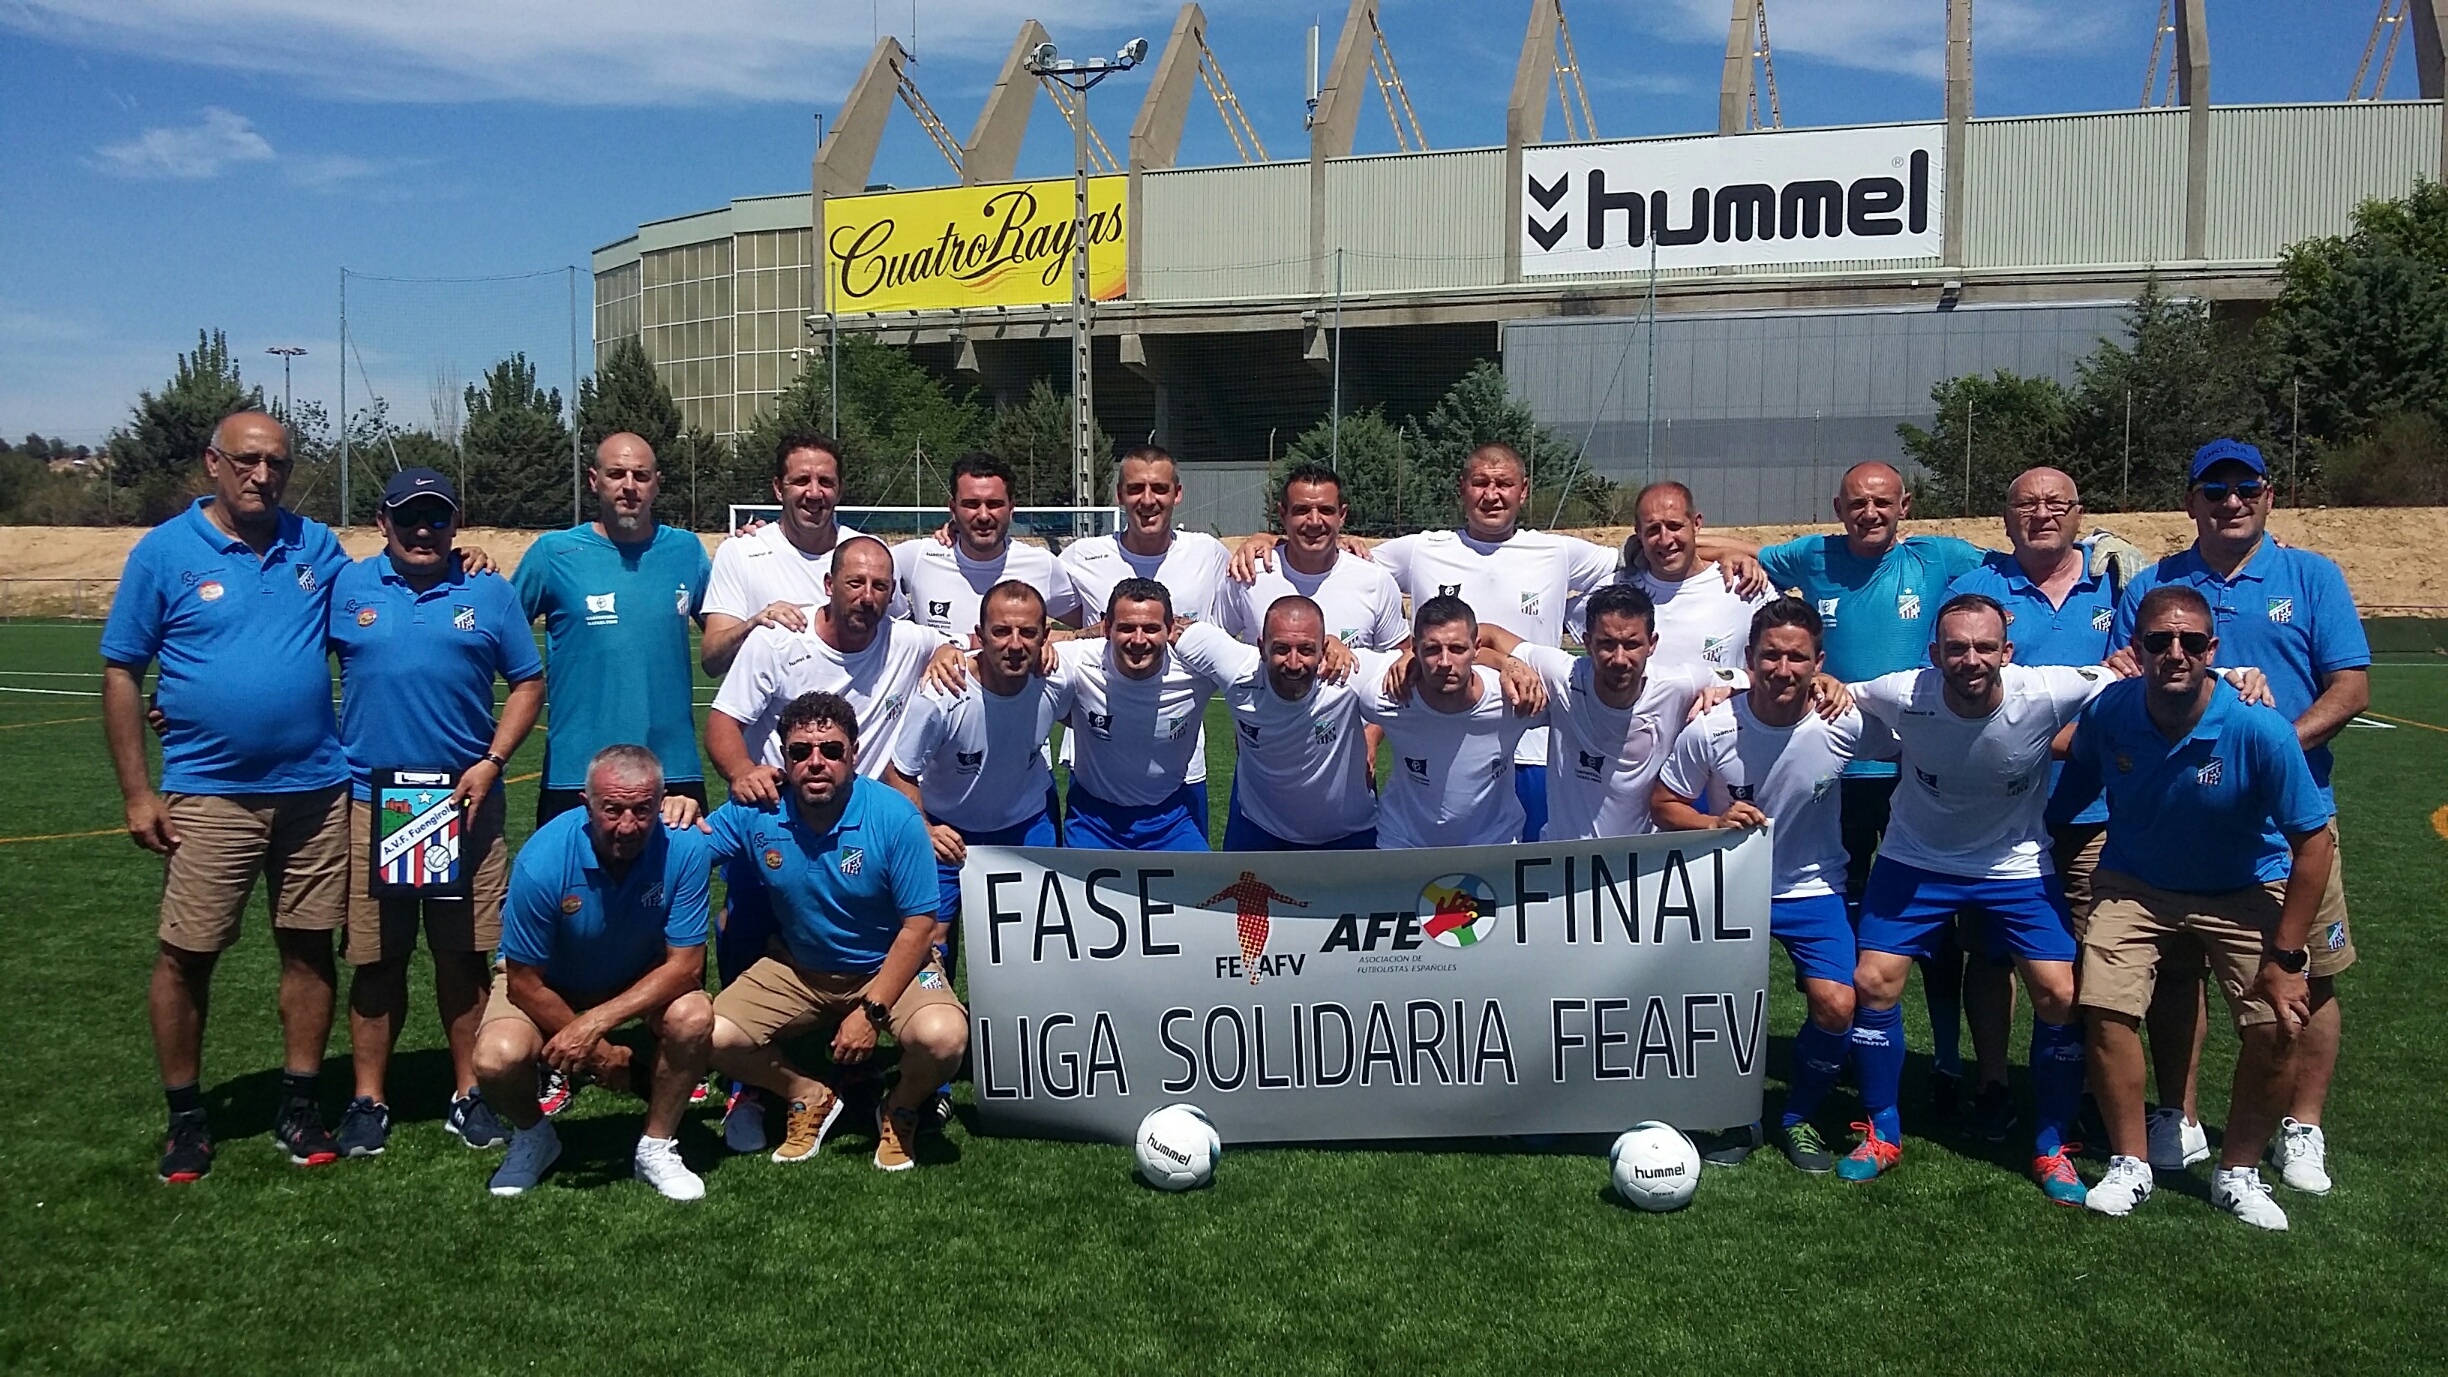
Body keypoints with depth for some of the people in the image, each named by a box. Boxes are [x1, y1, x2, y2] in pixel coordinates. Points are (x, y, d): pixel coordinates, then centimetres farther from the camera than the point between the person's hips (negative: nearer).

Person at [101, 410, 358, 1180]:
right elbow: (121, 674, 0)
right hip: (207, 793, -2)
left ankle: (299, 1108, 21)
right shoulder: (163, 552, -2)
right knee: (185, 955, 1)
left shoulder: (316, 545, 6)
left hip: (316, 789, 3)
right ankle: (185, 1118, 18)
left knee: (309, 947, 8)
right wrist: (136, 793, -4)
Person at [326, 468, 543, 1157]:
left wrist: (491, 762, -4)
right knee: (376, 958, 5)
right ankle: (369, 1099, 17)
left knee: (464, 954, 6)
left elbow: (527, 683, 8)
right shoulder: (347, 588, 6)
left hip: (466, 800, 0)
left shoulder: (490, 593, 6)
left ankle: (468, 1093, 17)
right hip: (369, 801, 0)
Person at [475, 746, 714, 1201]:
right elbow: (524, 983, -19)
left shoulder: (684, 848, -27)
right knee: (498, 1058, -29)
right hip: (549, 985, -1)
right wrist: (599, 1050, -15)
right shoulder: (542, 860, -30)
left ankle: (656, 1147, -2)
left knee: (693, 1017, -29)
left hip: (644, 982, 1)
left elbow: (685, 966, -23)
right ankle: (533, 1137, 9)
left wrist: (595, 1023, -32)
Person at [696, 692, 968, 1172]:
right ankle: (810, 1097, 14)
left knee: (941, 1036, -32)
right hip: (798, 969, 3)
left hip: (890, 968, -3)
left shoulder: (895, 817, -21)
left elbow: (919, 925, -17)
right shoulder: (756, 813, -12)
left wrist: (871, 1011, -21)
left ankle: (901, 1111, 6)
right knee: (714, 1037, -18)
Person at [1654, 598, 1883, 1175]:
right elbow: (1663, 803, -7)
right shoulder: (1709, 731, -18)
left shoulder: (1845, 726, -17)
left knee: (1837, 1009, -16)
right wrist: (1714, 823, -23)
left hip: (1811, 888, 0)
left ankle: (1798, 1117, 14)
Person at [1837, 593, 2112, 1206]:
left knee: (2059, 995, -8)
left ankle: (2051, 1149, 15)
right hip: (1915, 860, 0)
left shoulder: (2046, 694, -26)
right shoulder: (1903, 697, -25)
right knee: (1872, 983, -7)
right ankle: (1882, 1135, 15)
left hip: (2017, 863, 0)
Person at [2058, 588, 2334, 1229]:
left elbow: (2314, 843, -18)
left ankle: (2239, 1172, 11)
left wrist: (2285, 958, -18)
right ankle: (2129, 1164, 6)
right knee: (2107, 1007, -16)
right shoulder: (2108, 713, -19)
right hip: (2134, 882, 1)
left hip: (2245, 890, -1)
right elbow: (2073, 787, 4)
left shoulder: (2258, 730, -26)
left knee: (2277, 1026, -15)